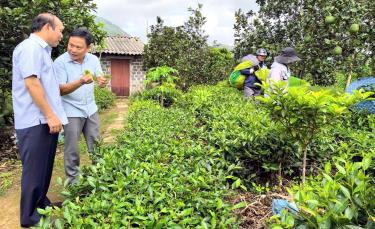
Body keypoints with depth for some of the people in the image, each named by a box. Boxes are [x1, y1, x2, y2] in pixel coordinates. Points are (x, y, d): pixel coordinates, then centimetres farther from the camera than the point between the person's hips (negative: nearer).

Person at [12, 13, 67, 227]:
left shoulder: (42, 50, 18)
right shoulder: (31, 47, -12)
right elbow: (31, 83, -21)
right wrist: (50, 115, -20)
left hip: (45, 120, 10)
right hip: (36, 121, -10)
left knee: (45, 167, 18)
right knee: (35, 169, 1)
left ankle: (41, 203, 33)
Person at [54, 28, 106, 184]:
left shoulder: (93, 59, -2)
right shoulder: (60, 62, -16)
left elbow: (100, 78, 3)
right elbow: (61, 90, -18)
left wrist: (102, 82, -24)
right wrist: (81, 82, -36)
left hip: (90, 109, 5)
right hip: (71, 111, -4)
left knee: (96, 145, 14)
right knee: (72, 148, 4)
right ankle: (73, 179, 20)